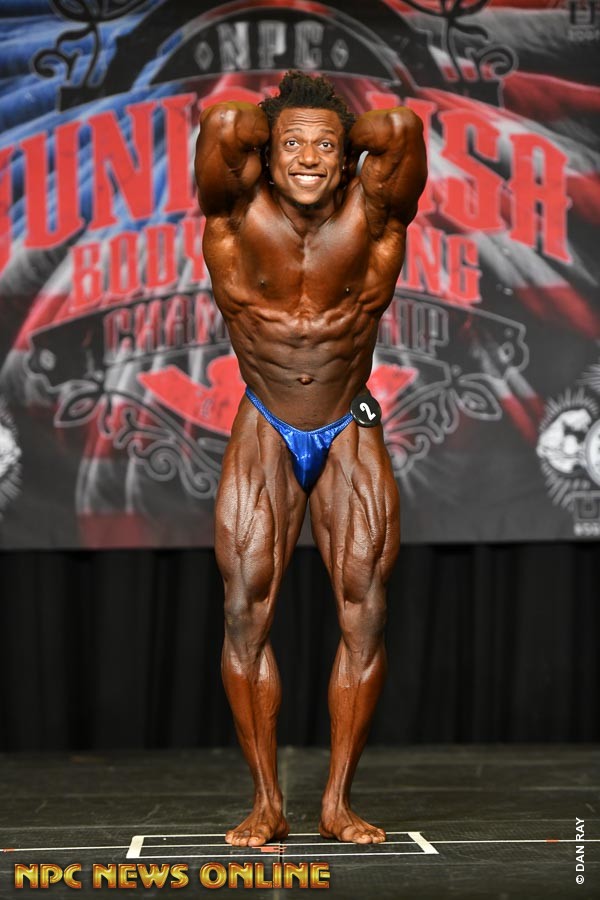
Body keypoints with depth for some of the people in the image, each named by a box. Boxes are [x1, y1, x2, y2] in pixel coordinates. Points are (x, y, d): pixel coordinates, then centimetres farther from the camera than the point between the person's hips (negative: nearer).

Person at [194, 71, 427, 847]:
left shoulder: (371, 215, -15)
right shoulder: (240, 214, -15)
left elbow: (402, 127, -30)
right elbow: (222, 124, -30)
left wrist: (345, 132, -9)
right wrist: (270, 126, -9)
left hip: (350, 433, 1)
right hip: (264, 432, 0)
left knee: (366, 609, -4)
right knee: (245, 609, -7)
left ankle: (338, 800, 5)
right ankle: (266, 803, 1)